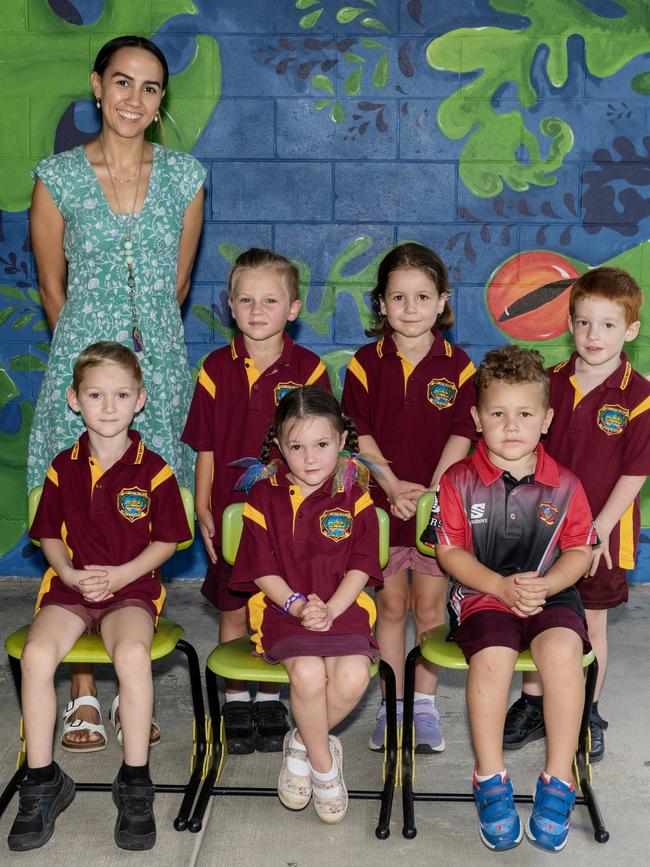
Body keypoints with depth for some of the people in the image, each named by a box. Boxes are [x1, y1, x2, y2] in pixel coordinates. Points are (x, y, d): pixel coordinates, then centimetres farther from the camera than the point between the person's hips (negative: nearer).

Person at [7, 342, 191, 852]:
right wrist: (70, 574, -7)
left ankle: (135, 782, -15)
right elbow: (50, 534, 13)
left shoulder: (153, 469, -2)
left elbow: (167, 540, 0)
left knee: (133, 654, -33)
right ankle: (42, 782, -9)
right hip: (69, 587, 3)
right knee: (37, 653, -26)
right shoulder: (63, 468, 6)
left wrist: (120, 574, -13)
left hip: (132, 587, -2)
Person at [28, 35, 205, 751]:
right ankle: (83, 695, 11)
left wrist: (144, 345, 13)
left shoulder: (185, 177, 7)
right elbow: (53, 289, 8)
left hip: (159, 370, 2)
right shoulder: (58, 177, 2)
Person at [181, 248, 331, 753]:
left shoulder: (308, 370, -4)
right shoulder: (217, 369, -1)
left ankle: (270, 701, 26)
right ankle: (236, 702, 25)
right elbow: (206, 447, 3)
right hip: (231, 509, 1)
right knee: (234, 611, 10)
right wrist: (203, 509, 0)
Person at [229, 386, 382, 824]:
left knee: (353, 677, -28)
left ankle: (303, 745, 2)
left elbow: (360, 568, 1)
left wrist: (329, 609, -15)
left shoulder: (355, 498, 5)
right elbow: (262, 570, 1)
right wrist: (298, 606, -15)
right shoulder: (264, 496, 4)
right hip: (282, 609, -1)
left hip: (343, 608, 1)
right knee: (307, 673, -31)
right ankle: (324, 764, -3)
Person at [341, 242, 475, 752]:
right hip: (382, 499, 0)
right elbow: (360, 433, -5)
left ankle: (425, 704, 20)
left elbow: (461, 436, -6)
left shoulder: (457, 366, -1)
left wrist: (430, 492, -16)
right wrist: (394, 486, -16)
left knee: (430, 604, 7)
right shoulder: (367, 363, -1)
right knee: (391, 604, 8)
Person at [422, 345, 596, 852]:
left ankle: (558, 781, -15)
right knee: (492, 656, -31)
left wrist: (545, 585, -13)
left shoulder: (565, 485, 2)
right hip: (483, 595, -1)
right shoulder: (459, 481, -2)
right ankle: (490, 779, -12)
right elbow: (449, 550, -1)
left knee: (561, 650, -30)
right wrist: (502, 586, -14)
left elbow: (579, 551, 6)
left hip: (551, 594, 1)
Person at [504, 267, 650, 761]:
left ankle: (587, 717, 27)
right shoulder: (550, 384, 0)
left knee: (592, 624, 10)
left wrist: (597, 531, -14)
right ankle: (532, 707, 29)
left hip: (600, 534, -3)